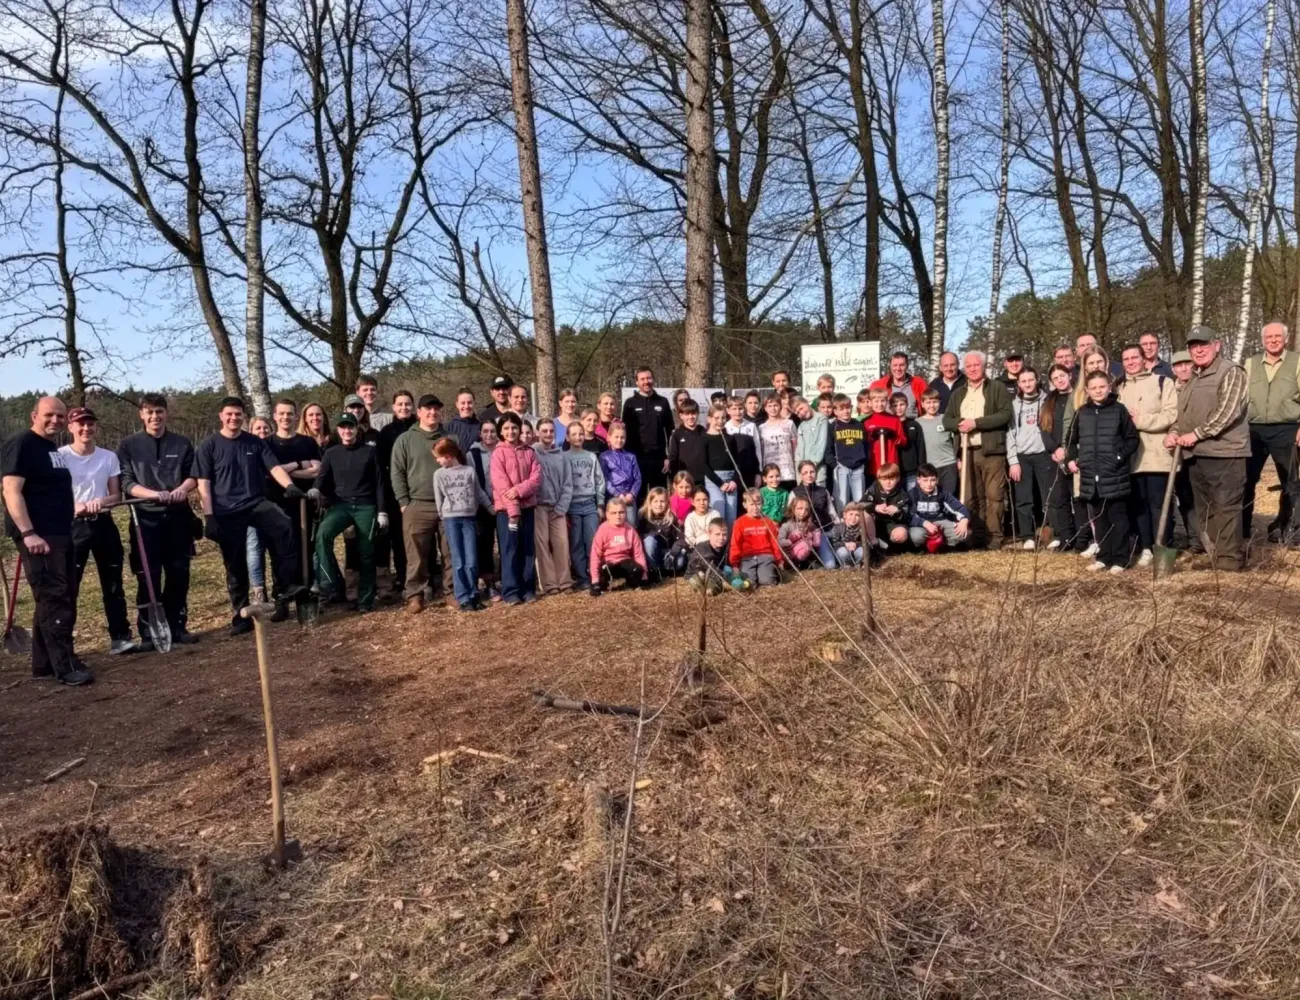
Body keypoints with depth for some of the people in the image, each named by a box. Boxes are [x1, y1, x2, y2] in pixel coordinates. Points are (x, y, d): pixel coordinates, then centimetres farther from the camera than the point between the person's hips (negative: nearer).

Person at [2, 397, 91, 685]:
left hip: (59, 534, 10)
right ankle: (65, 667, -6)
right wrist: (28, 533, -27)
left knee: (60, 598, 12)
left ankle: (44, 662, 20)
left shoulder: (51, 448, 17)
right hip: (37, 535, -10)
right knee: (54, 598, -9)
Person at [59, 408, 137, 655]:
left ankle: (119, 637, 13)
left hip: (103, 523, 4)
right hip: (72, 526, -3)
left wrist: (102, 501, -15)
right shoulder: (60, 456, -4)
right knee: (68, 585, -2)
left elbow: (116, 495, 7)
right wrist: (73, 506, -24)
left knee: (113, 583, 6)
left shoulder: (109, 457, 7)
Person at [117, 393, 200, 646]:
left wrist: (183, 488, -17)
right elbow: (125, 482, -5)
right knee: (148, 577, -1)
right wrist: (153, 494, -21)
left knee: (179, 574, 7)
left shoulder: (182, 443, 9)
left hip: (178, 516, 2)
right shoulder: (128, 445, 2)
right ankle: (148, 632, 7)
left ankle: (177, 626, 18)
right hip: (145, 517, -2)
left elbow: (194, 475, 6)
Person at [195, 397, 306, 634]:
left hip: (257, 503, 1)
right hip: (227, 512, -1)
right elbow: (203, 483, 0)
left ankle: (286, 588, -24)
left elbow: (274, 467, -2)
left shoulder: (256, 443, 9)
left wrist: (289, 485, -23)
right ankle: (240, 616, 14)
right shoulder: (208, 445, 3)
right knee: (236, 566, 3)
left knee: (286, 527, -29)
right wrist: (209, 517, -9)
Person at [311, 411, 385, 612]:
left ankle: (365, 600, 10)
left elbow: (379, 483, 5)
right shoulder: (331, 453, 10)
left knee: (366, 553, 1)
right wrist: (315, 490, -24)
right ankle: (333, 586, -26)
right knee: (323, 534, -28)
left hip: (366, 506, 0)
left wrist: (382, 511, -1)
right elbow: (322, 477, 0)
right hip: (341, 504, 1)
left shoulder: (370, 451, 7)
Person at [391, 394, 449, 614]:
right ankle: (414, 595, 7)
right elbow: (397, 472, 2)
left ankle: (449, 591, 16)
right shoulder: (405, 439, 5)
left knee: (450, 552, 5)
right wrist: (403, 502, -5)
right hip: (417, 506, -2)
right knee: (417, 554, -1)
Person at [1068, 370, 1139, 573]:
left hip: (1114, 475, -4)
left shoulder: (1119, 410, -2)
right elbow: (1072, 440, 20)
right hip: (1091, 476, 4)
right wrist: (1072, 458, 6)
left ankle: (1120, 559, 7)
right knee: (1098, 519, 12)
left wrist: (1120, 457, -12)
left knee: (1118, 518, 1)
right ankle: (1104, 556, 21)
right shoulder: (1082, 413, 9)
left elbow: (1132, 439, -1)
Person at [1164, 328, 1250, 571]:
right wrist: (1174, 432, 5)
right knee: (1205, 511, 12)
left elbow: (1228, 411, -17)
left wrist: (1196, 434, -16)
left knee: (1226, 509, -8)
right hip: (1197, 455, 9)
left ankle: (1228, 564, -5)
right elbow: (1183, 413, 25)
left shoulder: (1231, 373, -5)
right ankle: (1214, 557, 21)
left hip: (1225, 453, -8)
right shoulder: (1194, 379, 20)